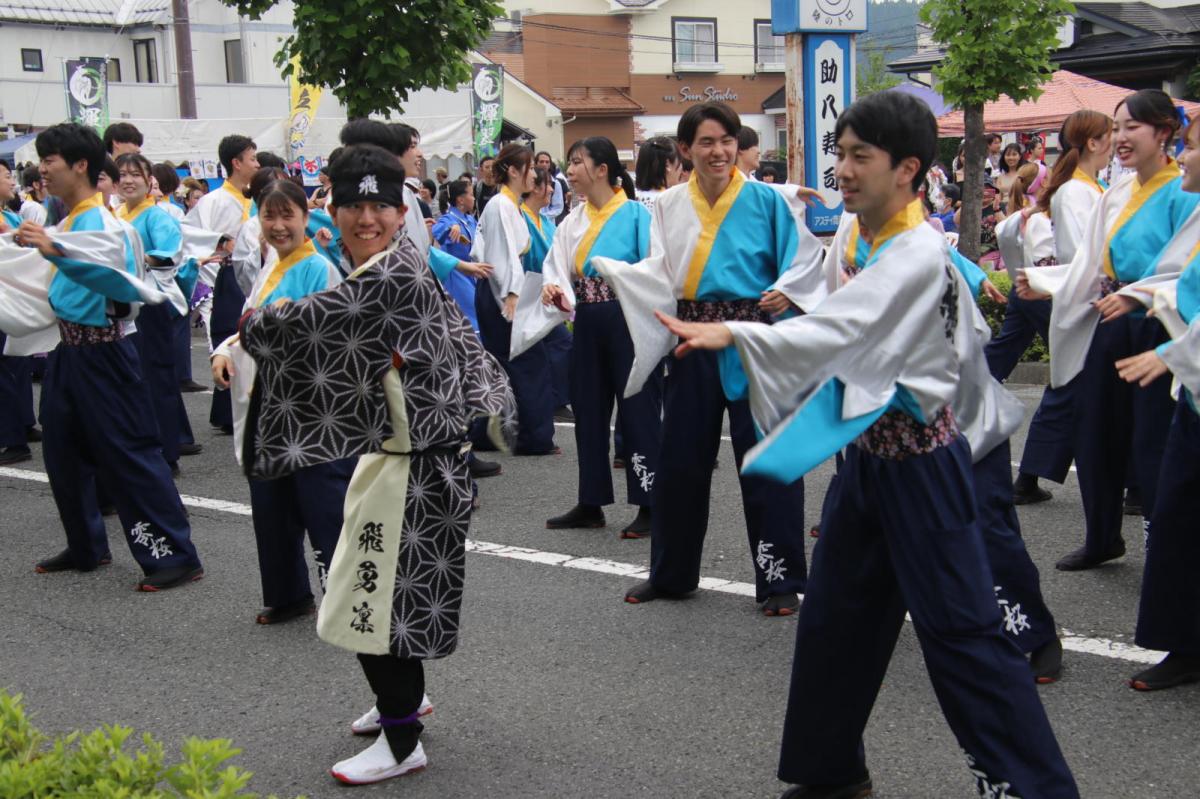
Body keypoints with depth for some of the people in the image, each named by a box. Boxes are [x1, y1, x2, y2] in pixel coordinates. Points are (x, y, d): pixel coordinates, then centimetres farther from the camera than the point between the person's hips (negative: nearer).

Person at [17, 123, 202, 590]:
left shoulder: (99, 221, -16)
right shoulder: (63, 220, 10)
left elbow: (110, 274, -35)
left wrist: (55, 251, -46)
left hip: (101, 353, -9)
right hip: (67, 348, 9)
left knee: (128, 454, -6)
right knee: (62, 451, 16)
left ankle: (175, 555, 1)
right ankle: (86, 548, 31)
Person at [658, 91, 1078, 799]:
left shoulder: (919, 253, -20)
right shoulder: (877, 246, 10)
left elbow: (842, 329, -33)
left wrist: (731, 334, -41)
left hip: (918, 464, -9)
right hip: (869, 451, 9)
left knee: (958, 627, -3)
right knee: (837, 616, 15)